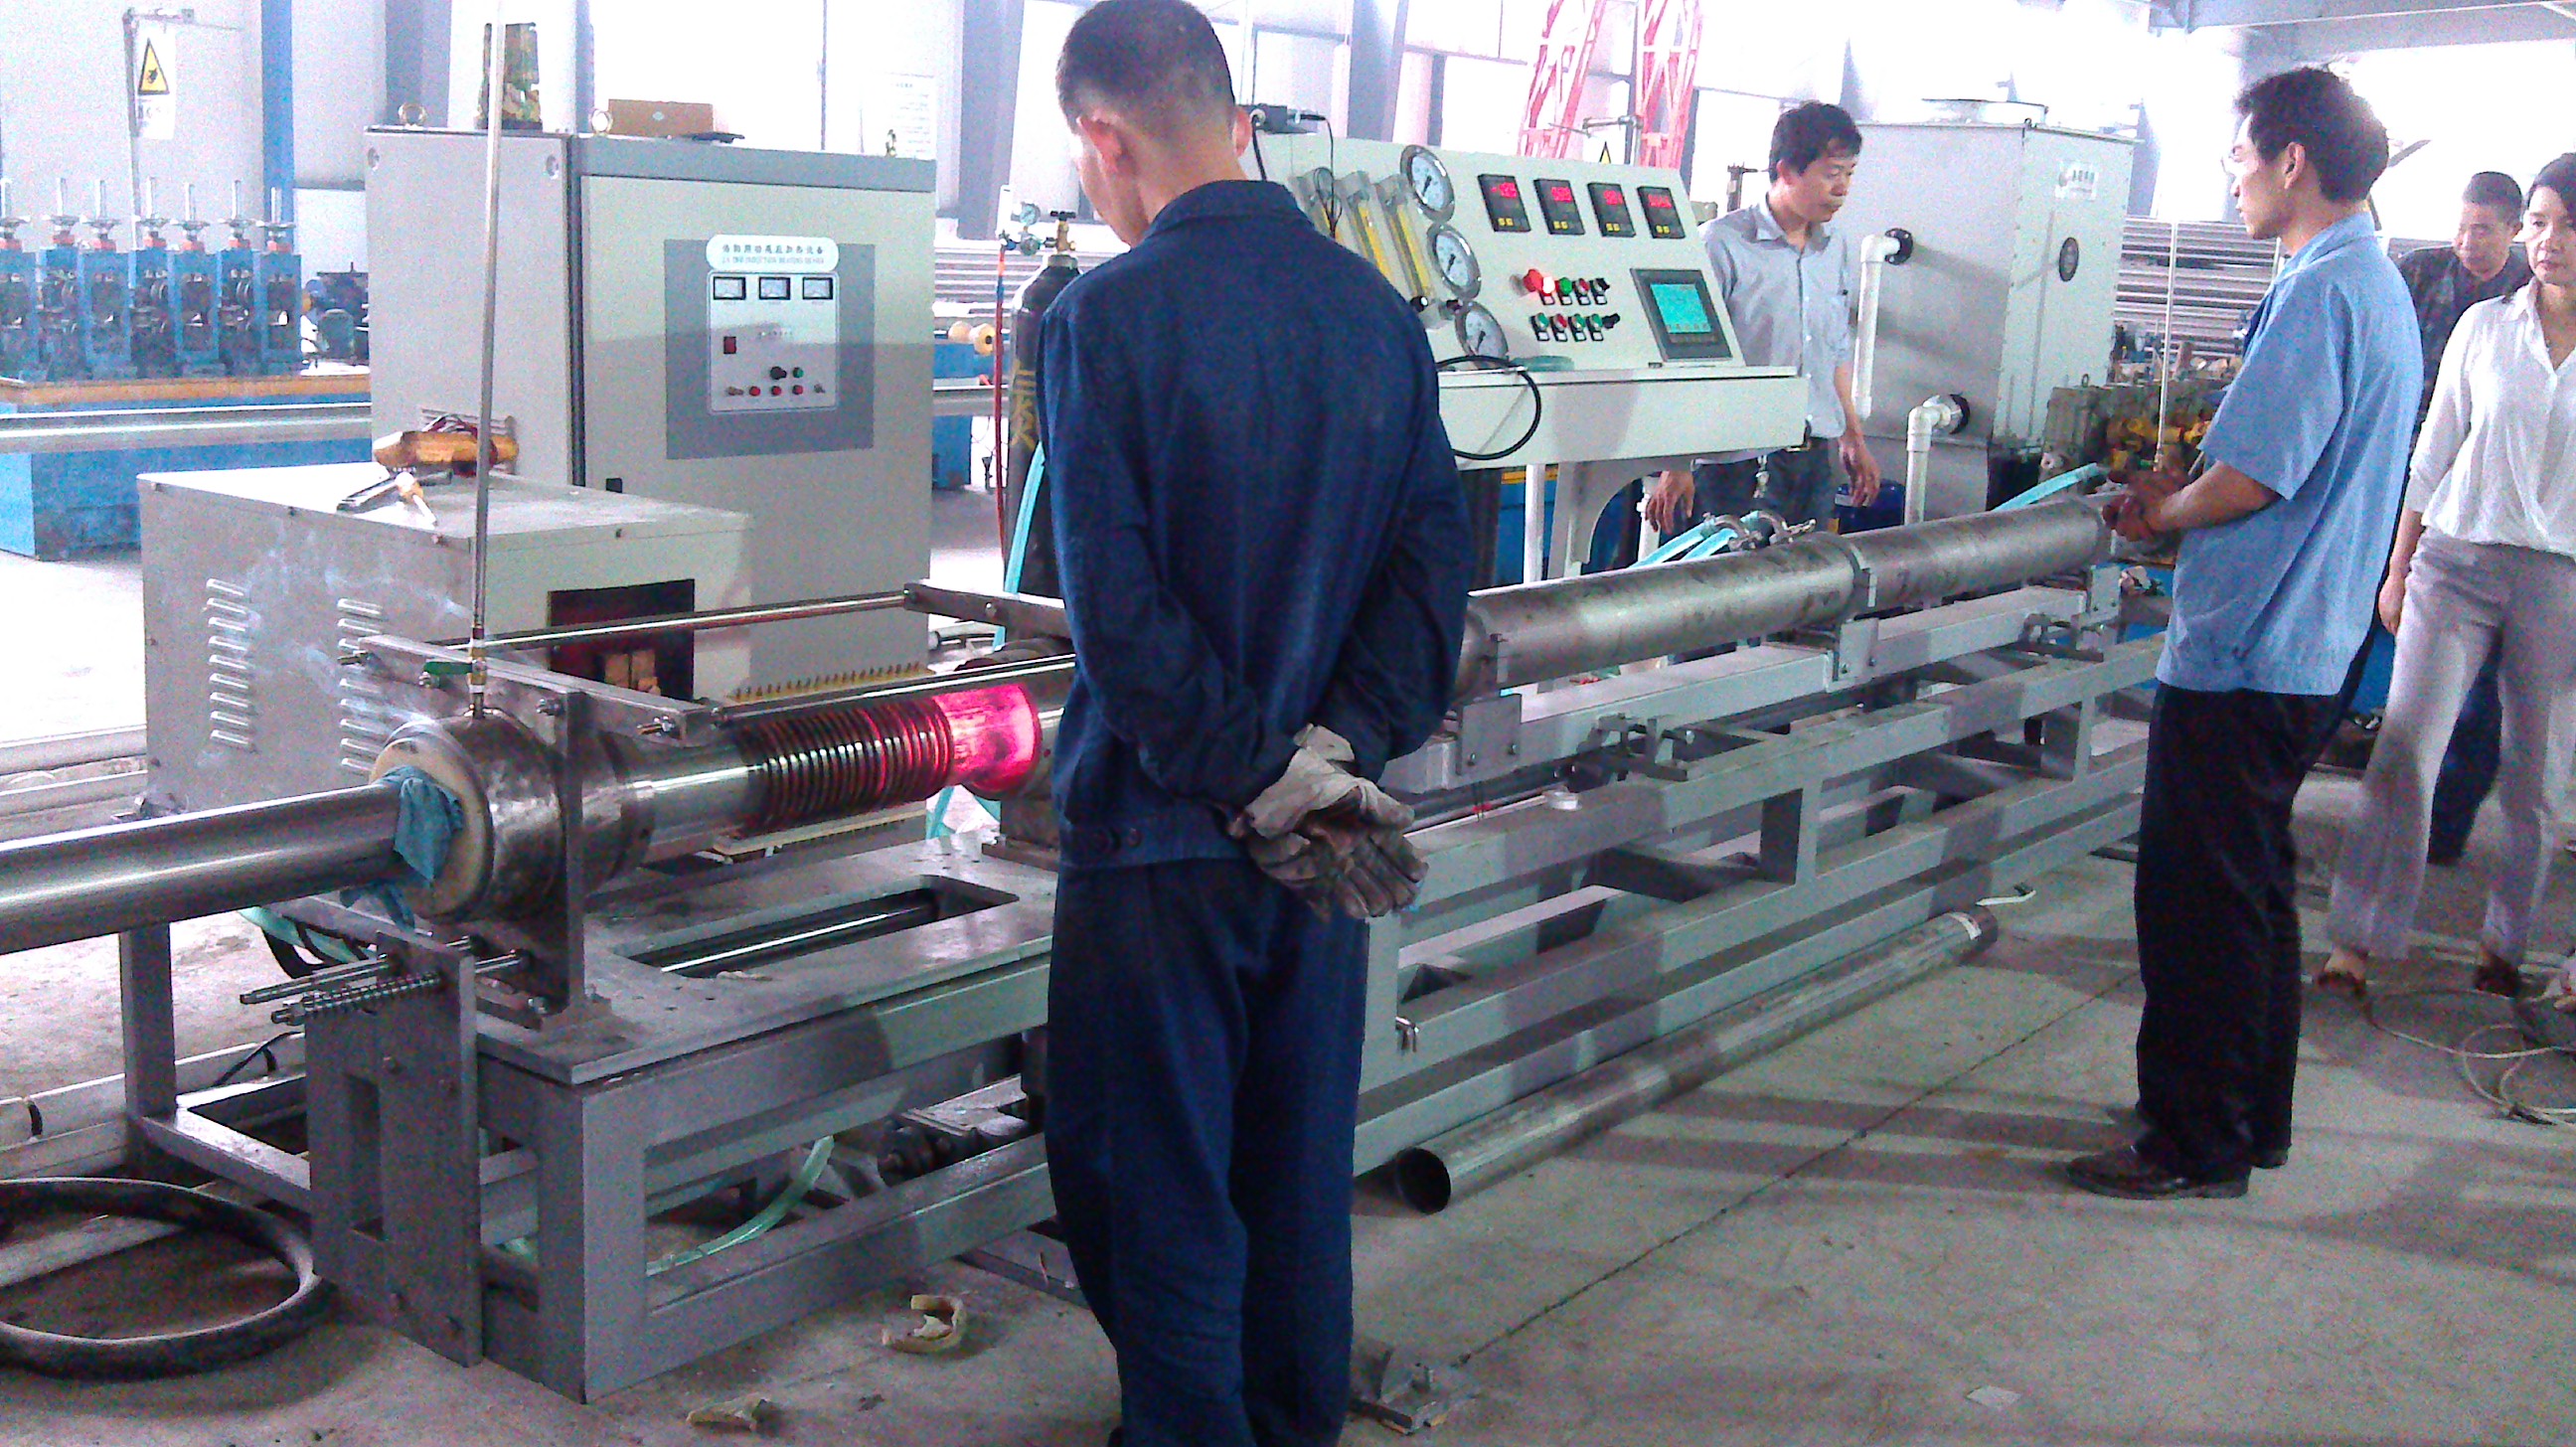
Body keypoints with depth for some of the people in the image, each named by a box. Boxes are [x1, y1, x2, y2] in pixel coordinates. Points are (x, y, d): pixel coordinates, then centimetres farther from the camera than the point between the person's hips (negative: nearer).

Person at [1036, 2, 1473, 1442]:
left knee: (1154, 1178, 8)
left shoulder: (1106, 317, -14)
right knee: (1302, 1160, 19)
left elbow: (1116, 602, -20)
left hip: (1167, 833, -6)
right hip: (1326, 835, 6)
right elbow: (1435, 553, 1)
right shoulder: (1377, 305, 4)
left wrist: (1250, 775, -13)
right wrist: (1341, 750, -5)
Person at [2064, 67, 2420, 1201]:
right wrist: (2179, 495, 16)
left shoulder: (2319, 293, -18)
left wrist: (2160, 515, -5)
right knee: (2252, 891, 19)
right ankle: (2248, 1117, 30)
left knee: (2199, 901, -1)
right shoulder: (2382, 290, 14)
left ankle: (2197, 1146, 8)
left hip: (2239, 655, -10)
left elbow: (2246, 481, -23)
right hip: (2306, 650, 10)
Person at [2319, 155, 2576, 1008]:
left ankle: (2504, 946, 25)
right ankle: (2358, 943, -3)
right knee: (2404, 752, -8)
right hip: (2457, 559, 1)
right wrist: (2399, 569, 9)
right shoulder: (2485, 328, 5)